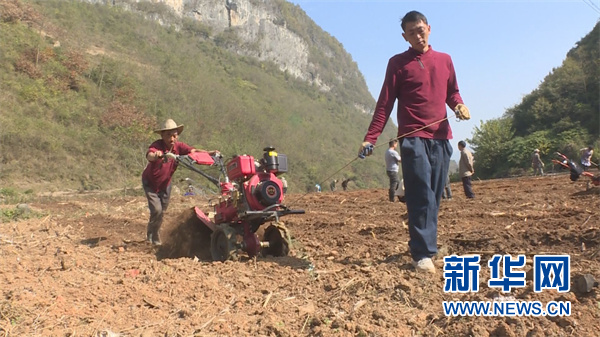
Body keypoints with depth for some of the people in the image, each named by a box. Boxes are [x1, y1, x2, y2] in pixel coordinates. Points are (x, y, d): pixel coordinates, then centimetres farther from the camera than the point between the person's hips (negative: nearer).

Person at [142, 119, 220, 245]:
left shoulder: (179, 146, -17)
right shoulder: (157, 146, -30)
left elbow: (194, 151, -29)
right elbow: (149, 156, -51)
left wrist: (211, 153, -44)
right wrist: (156, 156, -74)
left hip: (165, 184, 5)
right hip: (150, 183, -5)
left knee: (162, 211, 15)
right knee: (157, 210, -14)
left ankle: (155, 235, 38)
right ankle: (151, 235, 12)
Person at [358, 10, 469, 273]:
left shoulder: (444, 60, 17)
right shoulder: (398, 63, 5)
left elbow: (452, 92, 24)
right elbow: (385, 103, 0)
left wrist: (459, 105, -2)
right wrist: (370, 138, -10)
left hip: (441, 136, 4)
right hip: (413, 137, -4)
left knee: (434, 196, 5)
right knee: (421, 196, -12)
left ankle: (426, 245, 16)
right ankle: (423, 254, -11)